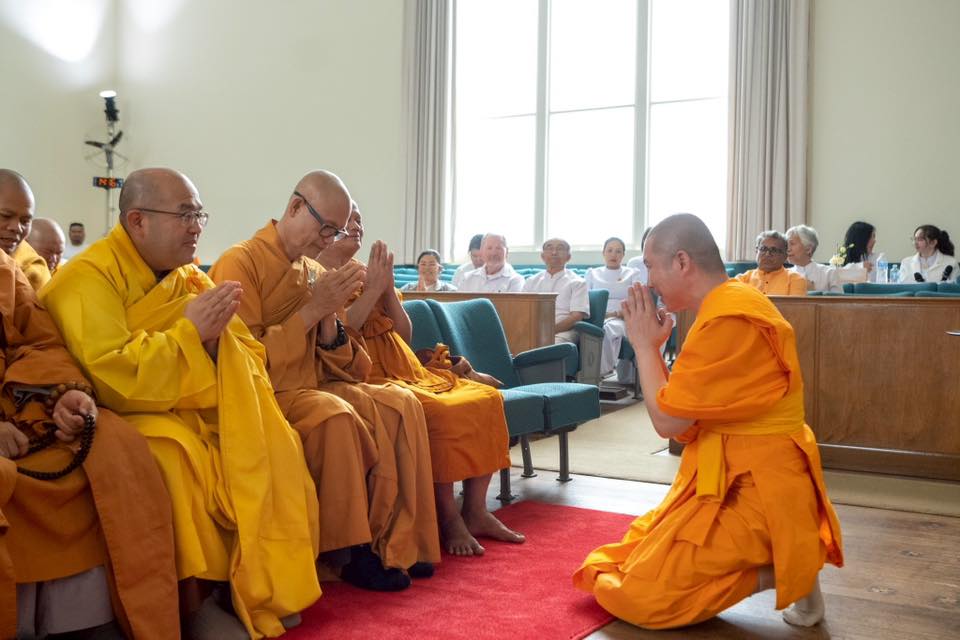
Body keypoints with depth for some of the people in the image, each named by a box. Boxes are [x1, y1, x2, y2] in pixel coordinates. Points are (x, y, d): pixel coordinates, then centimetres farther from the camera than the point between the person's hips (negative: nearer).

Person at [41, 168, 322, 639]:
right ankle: (194, 601, -17)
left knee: (269, 445, -14)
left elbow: (250, 361, 6)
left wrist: (216, 335, -17)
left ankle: (261, 583, -3)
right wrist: (189, 331, -21)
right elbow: (110, 380, -24)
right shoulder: (88, 279, -13)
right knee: (175, 456, -34)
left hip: (196, 411, 7)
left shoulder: (191, 278, 8)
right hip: (126, 419, -6)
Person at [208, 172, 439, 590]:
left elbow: (338, 363, 13)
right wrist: (311, 310, -18)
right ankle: (350, 552, -18)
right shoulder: (240, 263, -8)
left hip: (315, 385, 7)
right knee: (335, 415, -34)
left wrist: (330, 317, -7)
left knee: (401, 405, -13)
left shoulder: (316, 270, 13)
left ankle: (399, 541, -10)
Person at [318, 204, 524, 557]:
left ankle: (475, 511, -7)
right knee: (440, 412, -31)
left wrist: (388, 287, 2)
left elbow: (405, 335, 16)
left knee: (486, 397, -9)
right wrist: (373, 288, -12)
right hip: (368, 376, -8)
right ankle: (449, 520, -18)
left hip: (408, 370, 8)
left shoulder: (367, 274, 20)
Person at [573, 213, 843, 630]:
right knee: (626, 562, 16)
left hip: (751, 489, -10)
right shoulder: (728, 305, 11)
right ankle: (772, 563, 10)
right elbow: (683, 415, 11)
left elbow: (668, 421, -18)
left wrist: (644, 345, -7)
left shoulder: (729, 319, -22)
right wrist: (652, 345, 4)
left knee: (635, 596, -10)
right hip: (726, 477, 10)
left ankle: (779, 570, -2)